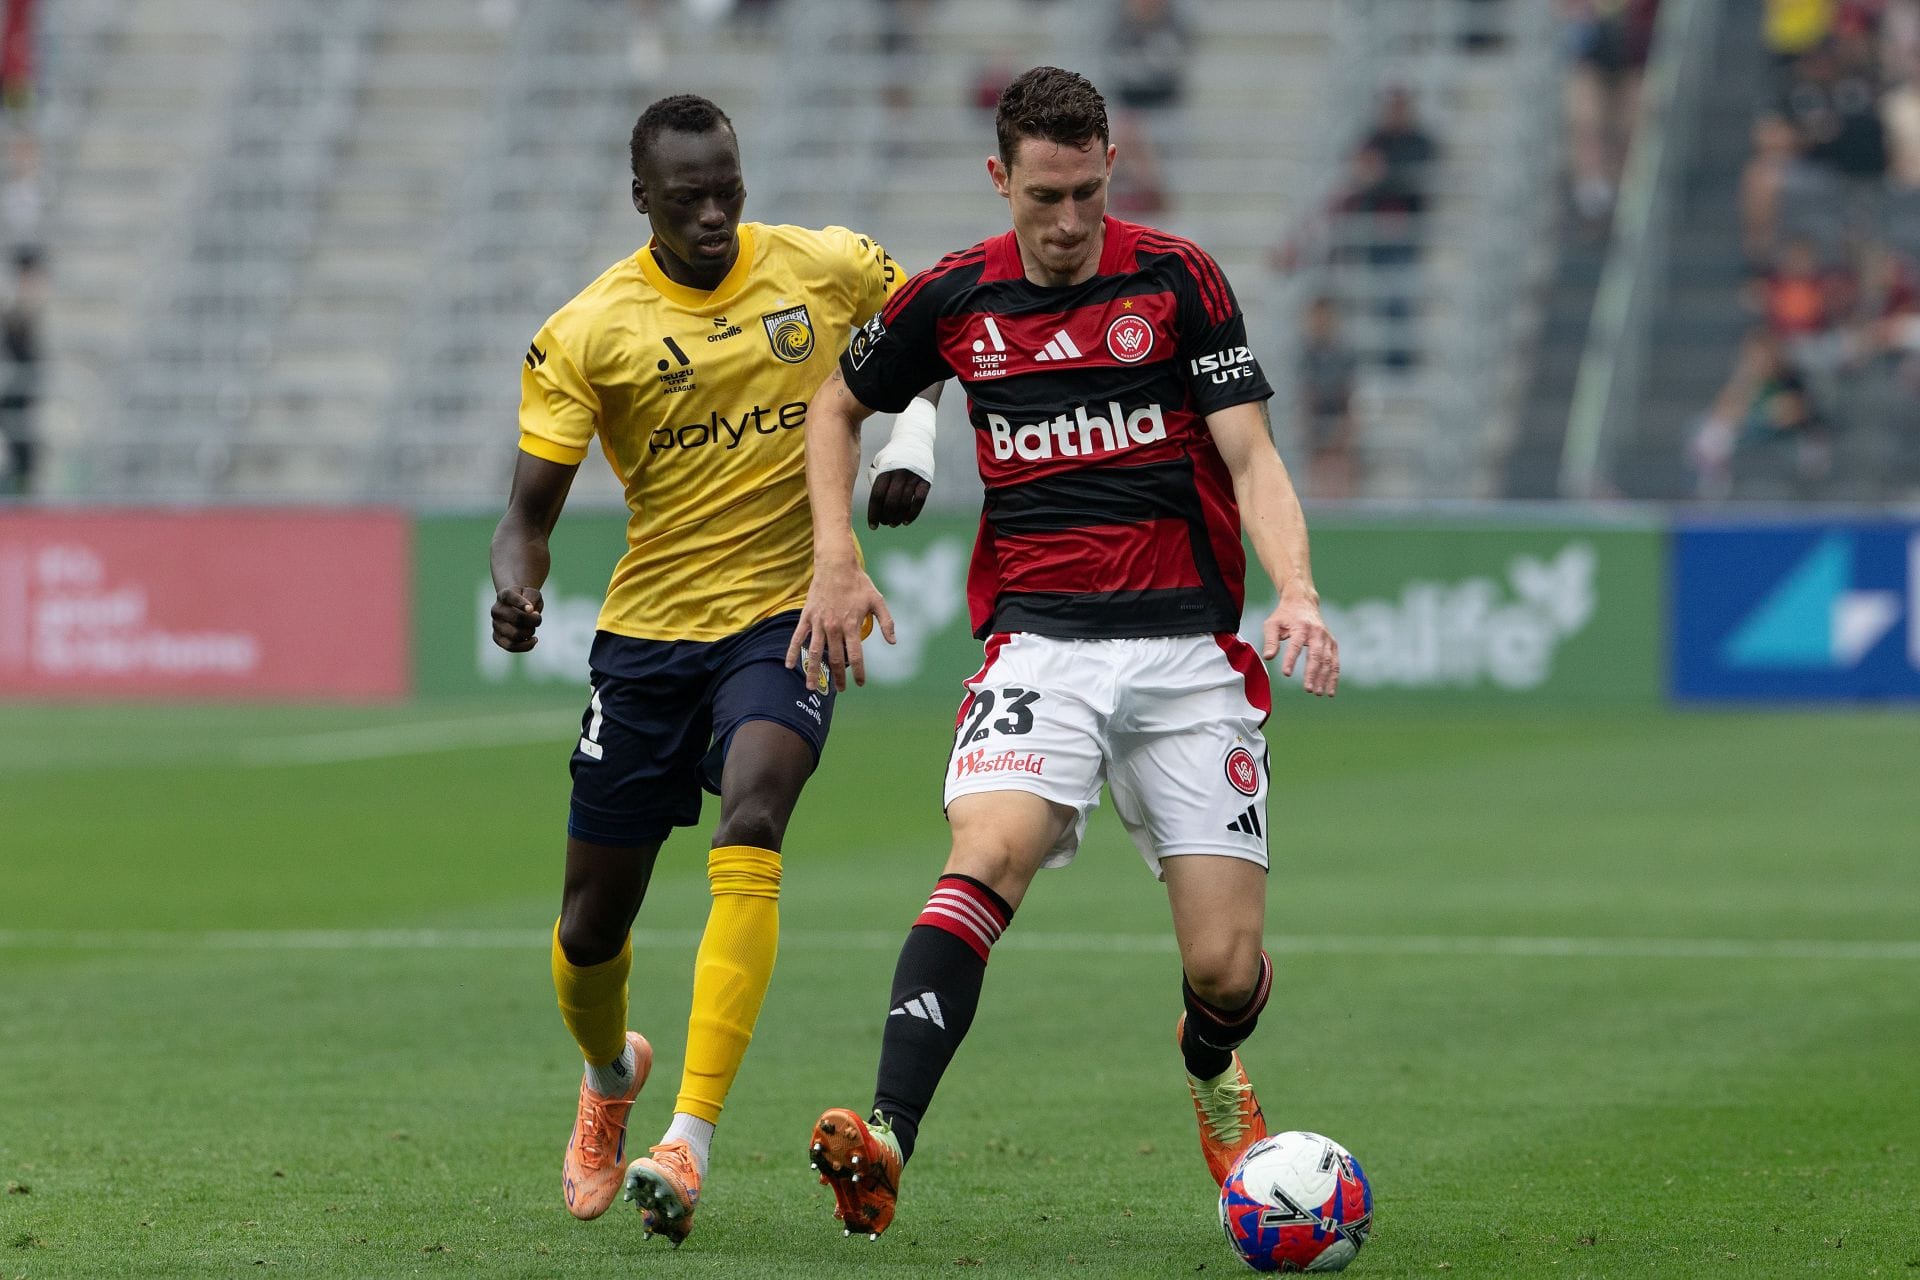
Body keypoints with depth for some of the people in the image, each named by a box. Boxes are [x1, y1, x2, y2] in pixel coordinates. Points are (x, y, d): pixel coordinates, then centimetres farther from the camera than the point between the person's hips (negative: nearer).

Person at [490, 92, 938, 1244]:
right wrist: (516, 589, -26)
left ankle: (689, 1142, -32)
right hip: (649, 630, 1)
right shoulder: (588, 332, -6)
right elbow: (531, 510, -5)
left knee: (750, 831, -29)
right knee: (593, 920, 7)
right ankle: (611, 1075, 45)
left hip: (790, 616, -1)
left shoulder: (825, 268, -2)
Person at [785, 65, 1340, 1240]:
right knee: (989, 857, -29)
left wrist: (1297, 594, -22)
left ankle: (1211, 1068, 34)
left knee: (1227, 966, -4)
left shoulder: (1178, 280, -1)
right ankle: (889, 1139, -39)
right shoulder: (954, 299, 4)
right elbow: (839, 404, 21)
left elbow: (1250, 455, -5)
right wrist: (836, 557, 8)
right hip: (1037, 639, 1)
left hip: (1188, 646, 0)